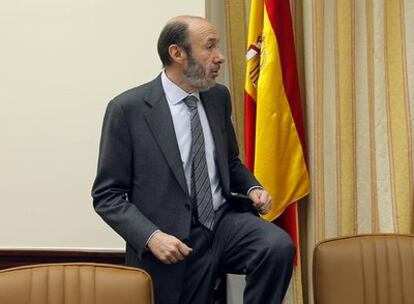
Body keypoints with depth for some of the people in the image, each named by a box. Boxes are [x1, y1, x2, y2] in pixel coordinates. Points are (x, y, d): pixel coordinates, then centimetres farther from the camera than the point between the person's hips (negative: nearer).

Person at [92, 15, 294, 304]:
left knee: (279, 246, -23)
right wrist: (152, 236, -22)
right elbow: (107, 195, -8)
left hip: (224, 221, 4)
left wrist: (252, 188, -1)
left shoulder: (219, 96, 6)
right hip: (175, 242, -3)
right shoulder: (128, 108, -10)